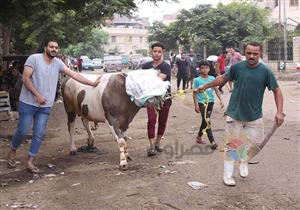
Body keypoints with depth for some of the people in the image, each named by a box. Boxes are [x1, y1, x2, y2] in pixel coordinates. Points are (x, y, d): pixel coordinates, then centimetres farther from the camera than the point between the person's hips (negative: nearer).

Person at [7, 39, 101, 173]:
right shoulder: (34, 58, -10)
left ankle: (30, 161, 13)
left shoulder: (58, 63, 3)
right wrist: (37, 95, -20)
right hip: (28, 103, -4)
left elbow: (74, 74, 2)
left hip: (45, 106, 4)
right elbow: (25, 78, -15)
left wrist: (92, 84, -3)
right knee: (22, 131, 2)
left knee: (39, 134, 2)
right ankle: (12, 151, 30)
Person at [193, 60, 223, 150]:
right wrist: (196, 105, -7)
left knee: (205, 121, 13)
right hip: (201, 102, -4)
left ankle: (199, 137, 32)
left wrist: (220, 100, -2)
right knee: (207, 121, -10)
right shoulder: (197, 80, -5)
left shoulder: (212, 79, 4)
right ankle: (212, 141, -7)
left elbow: (216, 90, 7)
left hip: (210, 101, 4)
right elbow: (195, 93, -2)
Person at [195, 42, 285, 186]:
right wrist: (205, 87, 13)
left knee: (255, 143, 8)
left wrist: (280, 112, -10)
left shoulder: (265, 72, -8)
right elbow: (223, 78, 8)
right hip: (234, 114, 0)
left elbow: (277, 91, -1)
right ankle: (227, 175, 17)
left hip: (255, 116, 1)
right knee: (230, 145, 4)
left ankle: (244, 162, 39)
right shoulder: (237, 67, -7)